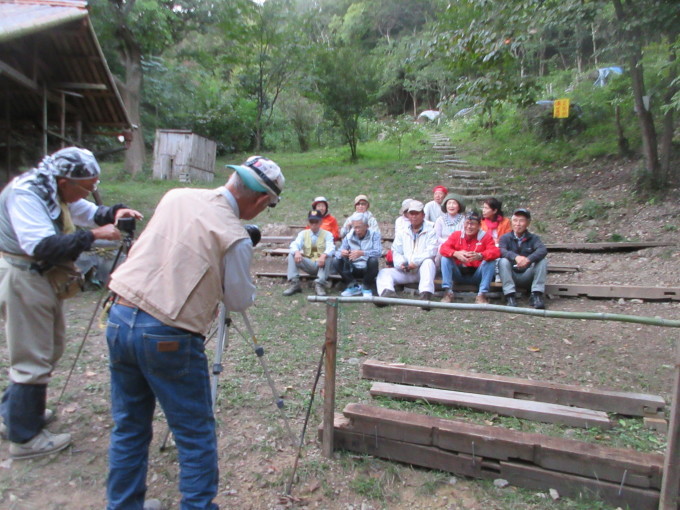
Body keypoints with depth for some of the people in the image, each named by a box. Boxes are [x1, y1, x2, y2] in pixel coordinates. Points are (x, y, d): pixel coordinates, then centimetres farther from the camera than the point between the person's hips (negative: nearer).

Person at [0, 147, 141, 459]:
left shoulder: (56, 191, 4)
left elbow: (90, 213, 12)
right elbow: (42, 246, -33)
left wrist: (113, 213, -9)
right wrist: (93, 236, -32)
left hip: (44, 278, 10)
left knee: (50, 350, 19)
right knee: (34, 359, -1)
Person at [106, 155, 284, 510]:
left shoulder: (177, 196, 5)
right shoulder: (235, 238, -14)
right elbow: (239, 301, -2)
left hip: (119, 320, 7)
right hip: (167, 338, -7)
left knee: (129, 428, 21)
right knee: (196, 436, 11)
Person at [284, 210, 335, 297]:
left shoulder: (327, 234, 1)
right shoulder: (303, 233, 8)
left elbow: (330, 248, -19)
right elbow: (295, 245, -10)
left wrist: (323, 255, -42)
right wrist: (297, 252, -36)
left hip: (321, 264, -2)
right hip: (308, 265, 2)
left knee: (328, 257, -32)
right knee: (292, 255, -18)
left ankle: (320, 284, -35)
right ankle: (294, 283, -26)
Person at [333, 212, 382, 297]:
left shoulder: (374, 235, -6)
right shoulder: (348, 237, 2)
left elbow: (378, 252, -23)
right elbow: (338, 252, -6)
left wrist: (362, 253, -40)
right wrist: (341, 253, -32)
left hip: (368, 269, -2)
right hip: (354, 269, 2)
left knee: (373, 261, -33)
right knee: (337, 262, -19)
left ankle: (367, 287, -9)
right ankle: (354, 286, -6)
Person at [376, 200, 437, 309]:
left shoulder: (430, 230, 2)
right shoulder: (402, 232, 16)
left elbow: (431, 251, -11)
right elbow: (396, 251, 9)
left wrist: (415, 262, -21)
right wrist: (400, 263, -12)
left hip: (422, 271, -4)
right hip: (405, 271, 4)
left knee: (428, 262, -35)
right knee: (384, 272, -13)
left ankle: (426, 295, -47)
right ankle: (388, 293, -44)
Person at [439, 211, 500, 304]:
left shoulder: (486, 236, -3)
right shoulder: (456, 235, 2)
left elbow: (495, 252, -19)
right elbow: (443, 248, -12)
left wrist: (480, 256, -41)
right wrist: (456, 253, -35)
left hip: (476, 275, -1)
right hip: (458, 274, 1)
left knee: (491, 261, -23)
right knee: (445, 258, -19)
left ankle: (482, 295, -25)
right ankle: (448, 293, -23)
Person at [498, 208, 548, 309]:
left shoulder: (533, 238, 2)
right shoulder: (505, 238, 1)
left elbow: (543, 250, -19)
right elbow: (501, 251, -21)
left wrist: (528, 259, -40)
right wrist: (516, 257, -42)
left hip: (527, 276, 1)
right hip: (511, 276, -1)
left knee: (543, 260, -20)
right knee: (503, 261, -27)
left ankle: (537, 295, -20)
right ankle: (510, 296, -29)